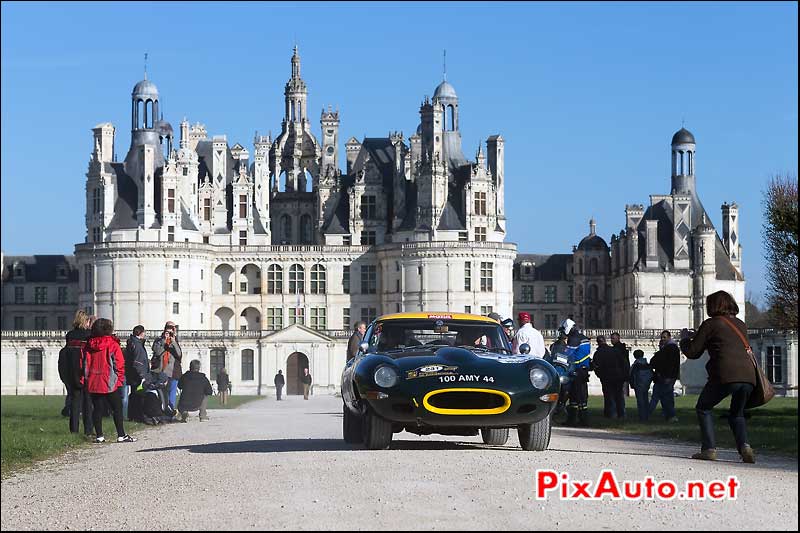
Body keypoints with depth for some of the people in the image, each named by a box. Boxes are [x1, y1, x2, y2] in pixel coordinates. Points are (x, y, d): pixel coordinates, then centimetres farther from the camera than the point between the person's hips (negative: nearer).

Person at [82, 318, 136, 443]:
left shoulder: (89, 345, 6)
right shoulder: (113, 344, -7)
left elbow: (85, 364, 8)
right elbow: (119, 364, -8)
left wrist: (85, 380, 13)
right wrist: (120, 378, 1)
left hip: (92, 383, 4)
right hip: (110, 383, -4)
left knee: (97, 409, 7)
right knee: (117, 408, 2)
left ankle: (99, 435, 6)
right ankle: (121, 435, 0)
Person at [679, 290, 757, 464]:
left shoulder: (711, 324, 5)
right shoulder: (740, 325, 23)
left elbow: (692, 353, 7)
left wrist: (685, 339, 28)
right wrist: (698, 336, 39)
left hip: (725, 376, -5)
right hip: (748, 375, 5)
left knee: (703, 408, 15)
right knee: (737, 413, 22)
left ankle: (709, 449, 2)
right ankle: (744, 446, -3)